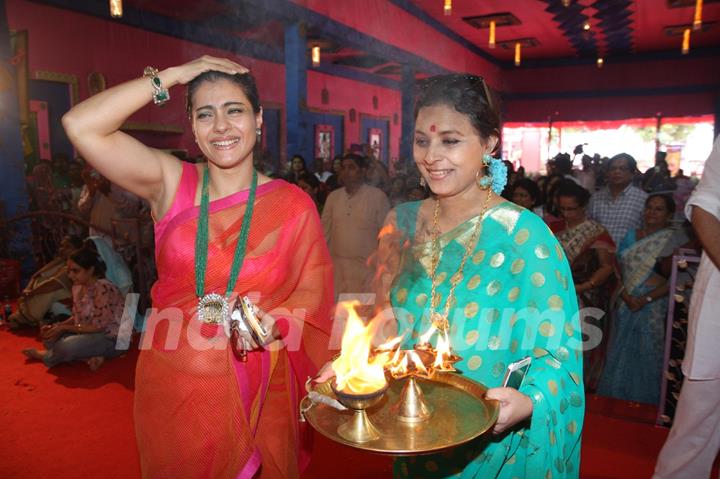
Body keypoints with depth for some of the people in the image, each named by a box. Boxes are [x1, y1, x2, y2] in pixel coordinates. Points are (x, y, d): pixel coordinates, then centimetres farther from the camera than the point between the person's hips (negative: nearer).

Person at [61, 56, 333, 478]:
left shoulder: (294, 205, -7)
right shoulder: (171, 183, -4)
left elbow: (312, 295, -3)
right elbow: (80, 125, -14)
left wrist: (275, 325, -22)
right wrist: (172, 75, -13)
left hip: (256, 393, -1)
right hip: (171, 385, 1)